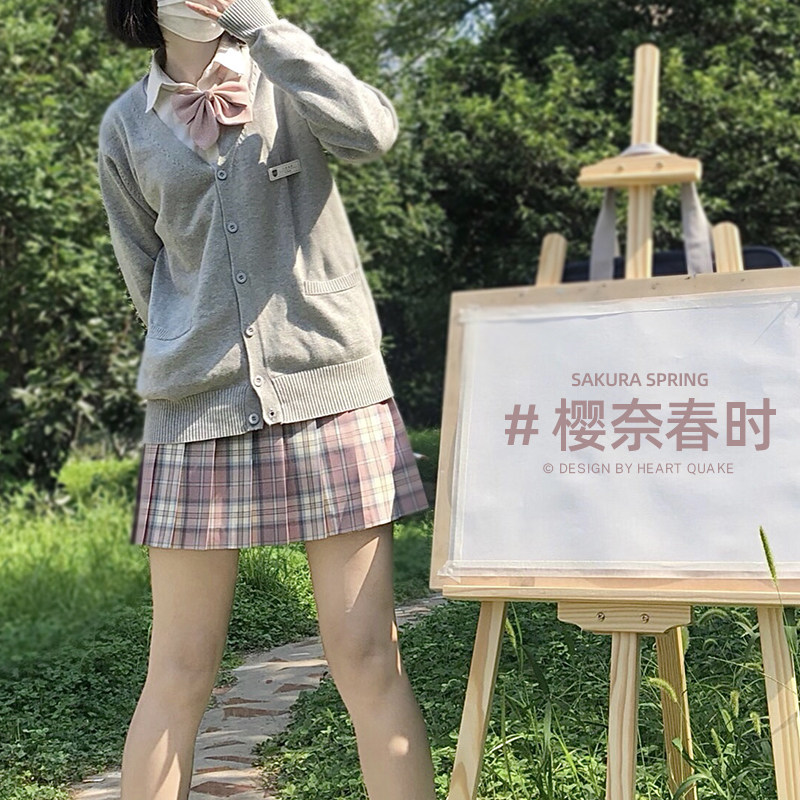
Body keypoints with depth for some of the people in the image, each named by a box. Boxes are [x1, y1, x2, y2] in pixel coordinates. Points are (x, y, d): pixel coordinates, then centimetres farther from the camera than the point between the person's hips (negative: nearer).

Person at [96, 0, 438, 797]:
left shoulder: (287, 80, 7)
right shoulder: (127, 126, 9)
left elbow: (370, 132, -16)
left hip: (330, 392, -1)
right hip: (197, 408, 1)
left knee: (367, 657, -3)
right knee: (178, 675, 2)